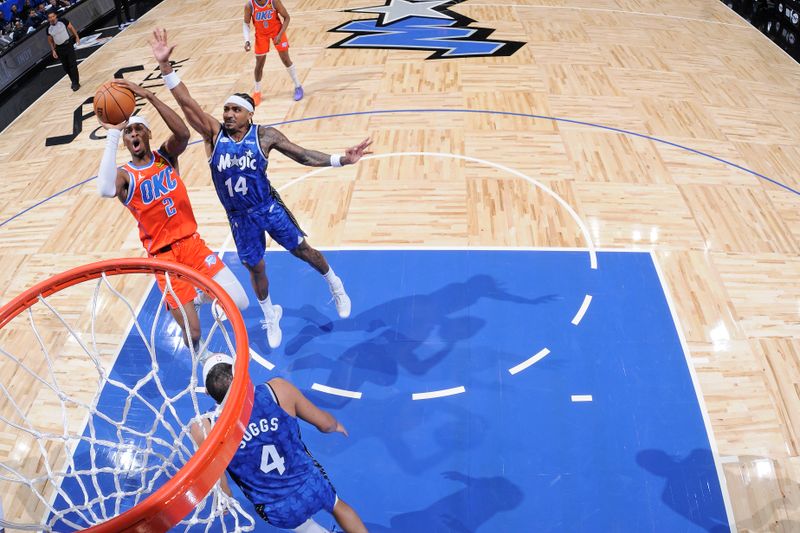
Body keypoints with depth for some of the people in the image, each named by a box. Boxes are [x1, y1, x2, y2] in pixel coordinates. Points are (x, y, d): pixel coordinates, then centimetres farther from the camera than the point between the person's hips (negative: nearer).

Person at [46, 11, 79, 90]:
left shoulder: (62, 21, -10)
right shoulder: (49, 29, -1)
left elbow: (71, 28, 3)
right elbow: (50, 41, 9)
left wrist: (77, 37, -1)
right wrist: (53, 50, 3)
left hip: (68, 45, -4)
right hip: (59, 48, 4)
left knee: (73, 64, -7)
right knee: (66, 66, 9)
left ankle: (76, 83, -3)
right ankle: (74, 81, 24)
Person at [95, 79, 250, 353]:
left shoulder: (166, 155, 4)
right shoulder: (125, 175, -6)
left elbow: (183, 133, -21)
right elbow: (105, 190, -32)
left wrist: (149, 96, -29)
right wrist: (112, 134, -28)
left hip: (192, 242, 2)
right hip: (163, 256, -2)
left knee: (239, 302, -9)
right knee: (192, 333, -4)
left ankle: (202, 296, 24)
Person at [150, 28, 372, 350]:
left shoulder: (264, 135, -13)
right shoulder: (214, 133, -10)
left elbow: (303, 156, -12)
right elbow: (186, 103, -18)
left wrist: (341, 160, -22)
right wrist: (164, 65, -29)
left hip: (268, 207, -2)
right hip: (239, 217, 2)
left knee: (302, 250, 11)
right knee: (255, 269, 15)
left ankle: (335, 285, 41)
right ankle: (270, 316, 40)